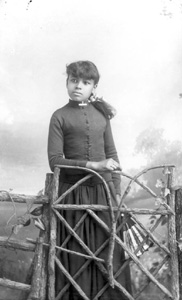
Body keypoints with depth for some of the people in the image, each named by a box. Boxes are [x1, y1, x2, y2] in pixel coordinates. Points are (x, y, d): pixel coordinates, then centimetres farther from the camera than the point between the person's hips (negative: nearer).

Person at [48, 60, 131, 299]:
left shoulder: (102, 113, 11)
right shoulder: (60, 116, 1)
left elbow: (112, 154, 12)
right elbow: (55, 161, -7)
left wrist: (117, 192, 3)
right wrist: (93, 165, -17)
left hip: (103, 192, 3)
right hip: (73, 193, -3)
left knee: (109, 255, 3)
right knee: (77, 259, 1)